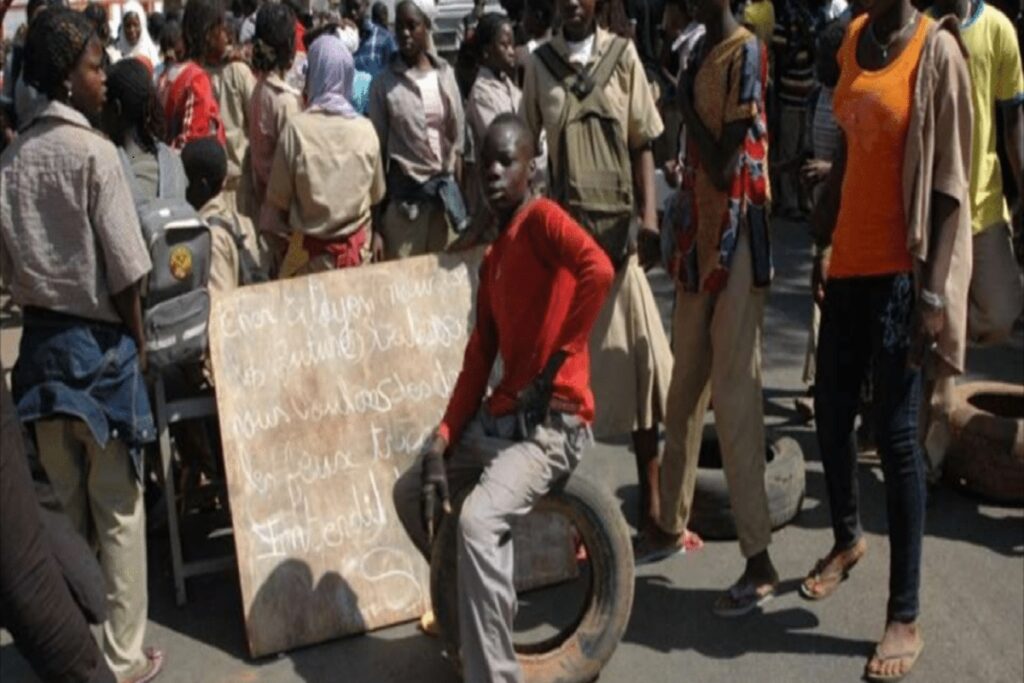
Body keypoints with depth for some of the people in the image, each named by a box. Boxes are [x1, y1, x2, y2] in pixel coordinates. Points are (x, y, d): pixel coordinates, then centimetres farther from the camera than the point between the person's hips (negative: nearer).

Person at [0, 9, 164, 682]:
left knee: (62, 505, 17)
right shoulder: (94, 152, -15)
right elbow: (125, 269, -15)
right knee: (118, 509, 5)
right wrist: (139, 339, 0)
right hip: (99, 340, -6)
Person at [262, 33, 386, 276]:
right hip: (359, 247, 3)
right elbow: (377, 193, 6)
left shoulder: (297, 128, -15)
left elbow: (278, 196, -7)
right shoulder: (365, 129, -6)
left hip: (313, 250, -2)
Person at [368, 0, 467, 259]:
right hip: (404, 188, -3)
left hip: (444, 184, 3)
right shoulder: (384, 82, -4)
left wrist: (457, 186, 6)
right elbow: (377, 143, -1)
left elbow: (458, 132, 8)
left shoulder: (444, 74, 3)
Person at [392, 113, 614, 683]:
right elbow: (478, 362, 13)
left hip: (552, 421, -9)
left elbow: (598, 269, -31)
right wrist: (442, 441, 3)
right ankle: (479, 596, 34)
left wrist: (555, 360, -24)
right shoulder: (492, 259, 16)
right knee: (411, 492, 17)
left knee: (478, 521, -29)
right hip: (498, 417, 10)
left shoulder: (542, 218, -10)